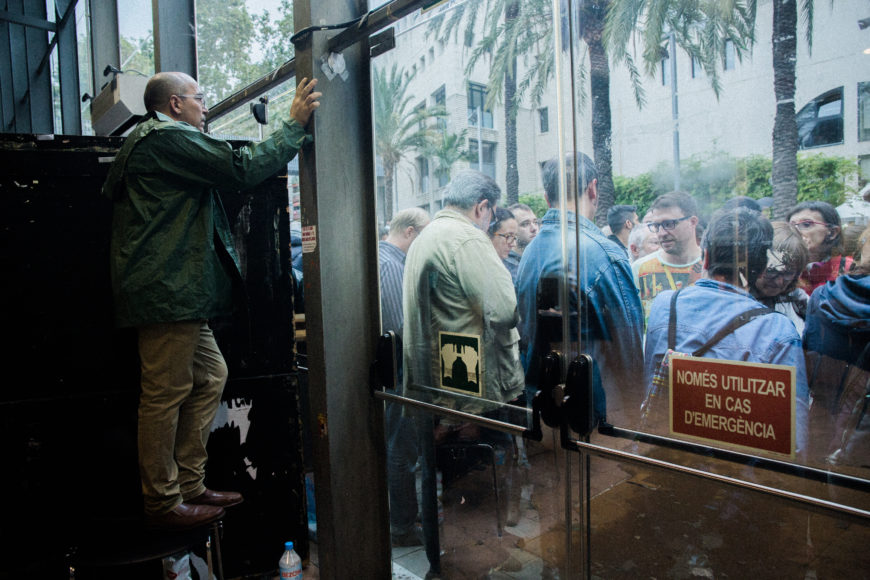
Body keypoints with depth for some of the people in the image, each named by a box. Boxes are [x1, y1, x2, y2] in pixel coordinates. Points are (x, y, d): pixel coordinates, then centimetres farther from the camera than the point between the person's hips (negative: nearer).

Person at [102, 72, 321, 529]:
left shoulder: (143, 142, 27)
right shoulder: (169, 138, -8)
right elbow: (243, 169, -15)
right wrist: (295, 123, -7)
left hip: (175, 292, 11)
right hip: (168, 291, -11)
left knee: (211, 376, 13)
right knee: (166, 393, -4)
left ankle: (189, 484, 21)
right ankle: (162, 503, 9)